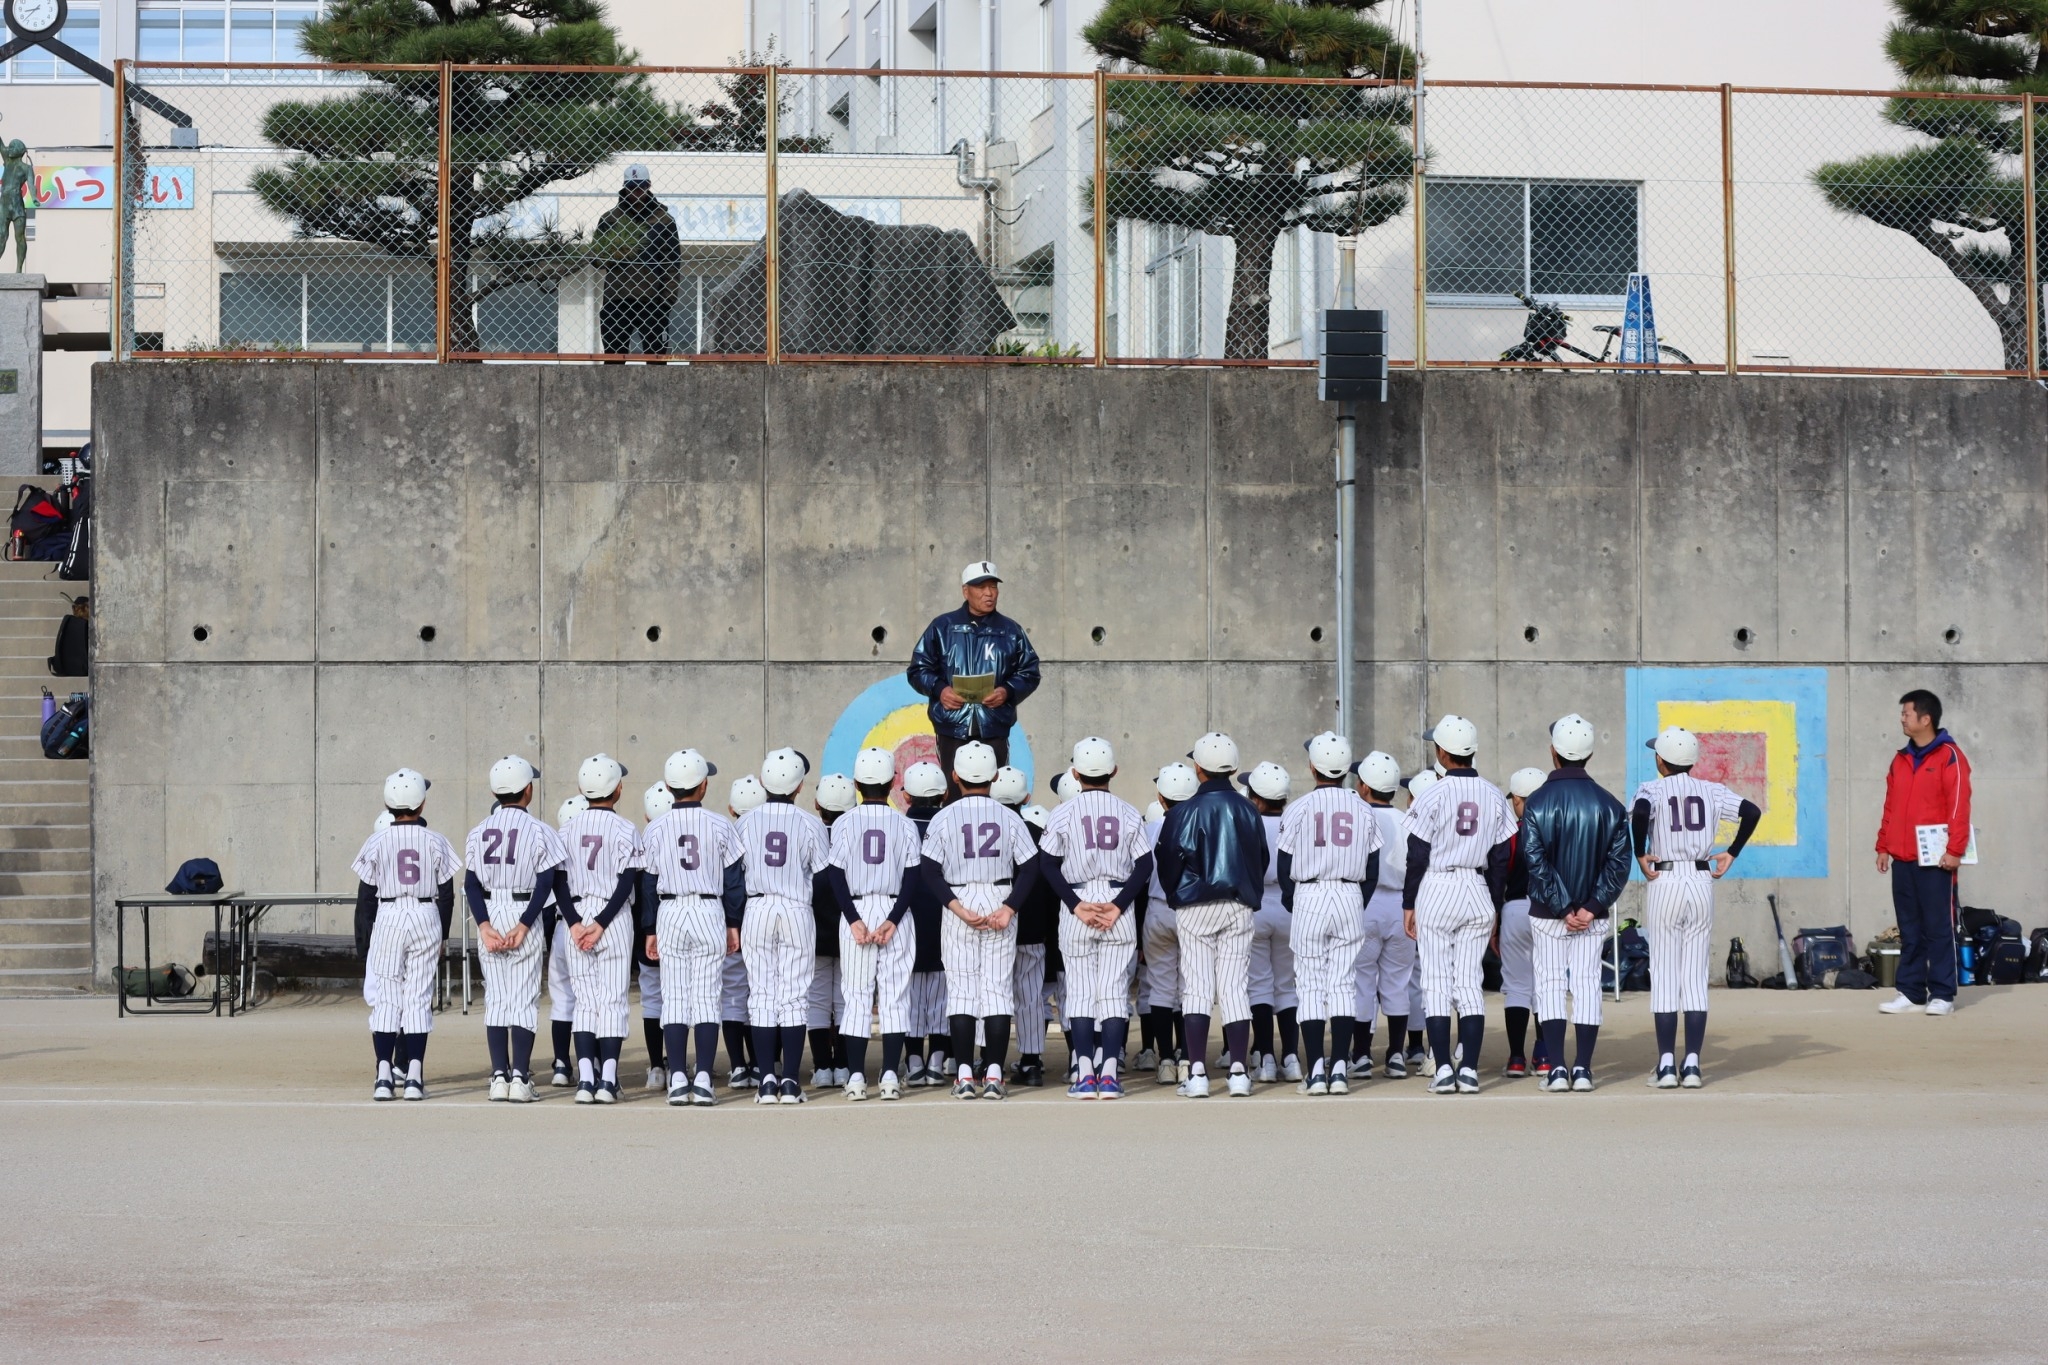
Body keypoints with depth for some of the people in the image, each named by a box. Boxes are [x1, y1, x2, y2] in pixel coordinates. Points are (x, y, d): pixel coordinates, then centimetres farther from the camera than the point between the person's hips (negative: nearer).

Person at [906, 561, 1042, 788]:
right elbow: (918, 669, 8)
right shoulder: (943, 627, 7)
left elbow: (1029, 673, 11)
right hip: (952, 728, -1)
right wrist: (939, 689, -11)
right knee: (954, 792, -4)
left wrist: (1007, 692, -9)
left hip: (994, 729, 1)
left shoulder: (1011, 631, 11)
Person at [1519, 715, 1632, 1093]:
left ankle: (1556, 1068, -3)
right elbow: (1618, 862, -5)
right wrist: (1591, 907, -8)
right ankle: (1583, 1069, 2)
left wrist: (1562, 909, -11)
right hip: (1593, 914, 2)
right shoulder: (1608, 804, 1)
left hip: (1547, 914, -2)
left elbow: (1536, 863, -14)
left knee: (1550, 986, 3)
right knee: (1586, 985, 6)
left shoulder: (1537, 802, -8)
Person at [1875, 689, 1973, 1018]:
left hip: (1935, 859, -7)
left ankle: (1942, 995, 0)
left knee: (1939, 928, -2)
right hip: (1903, 859, 7)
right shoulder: (1901, 760, 16)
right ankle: (1911, 993, 11)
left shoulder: (1949, 756, -5)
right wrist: (1884, 846, 13)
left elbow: (1959, 806, -11)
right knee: (1910, 930, 8)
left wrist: (1955, 849, -16)